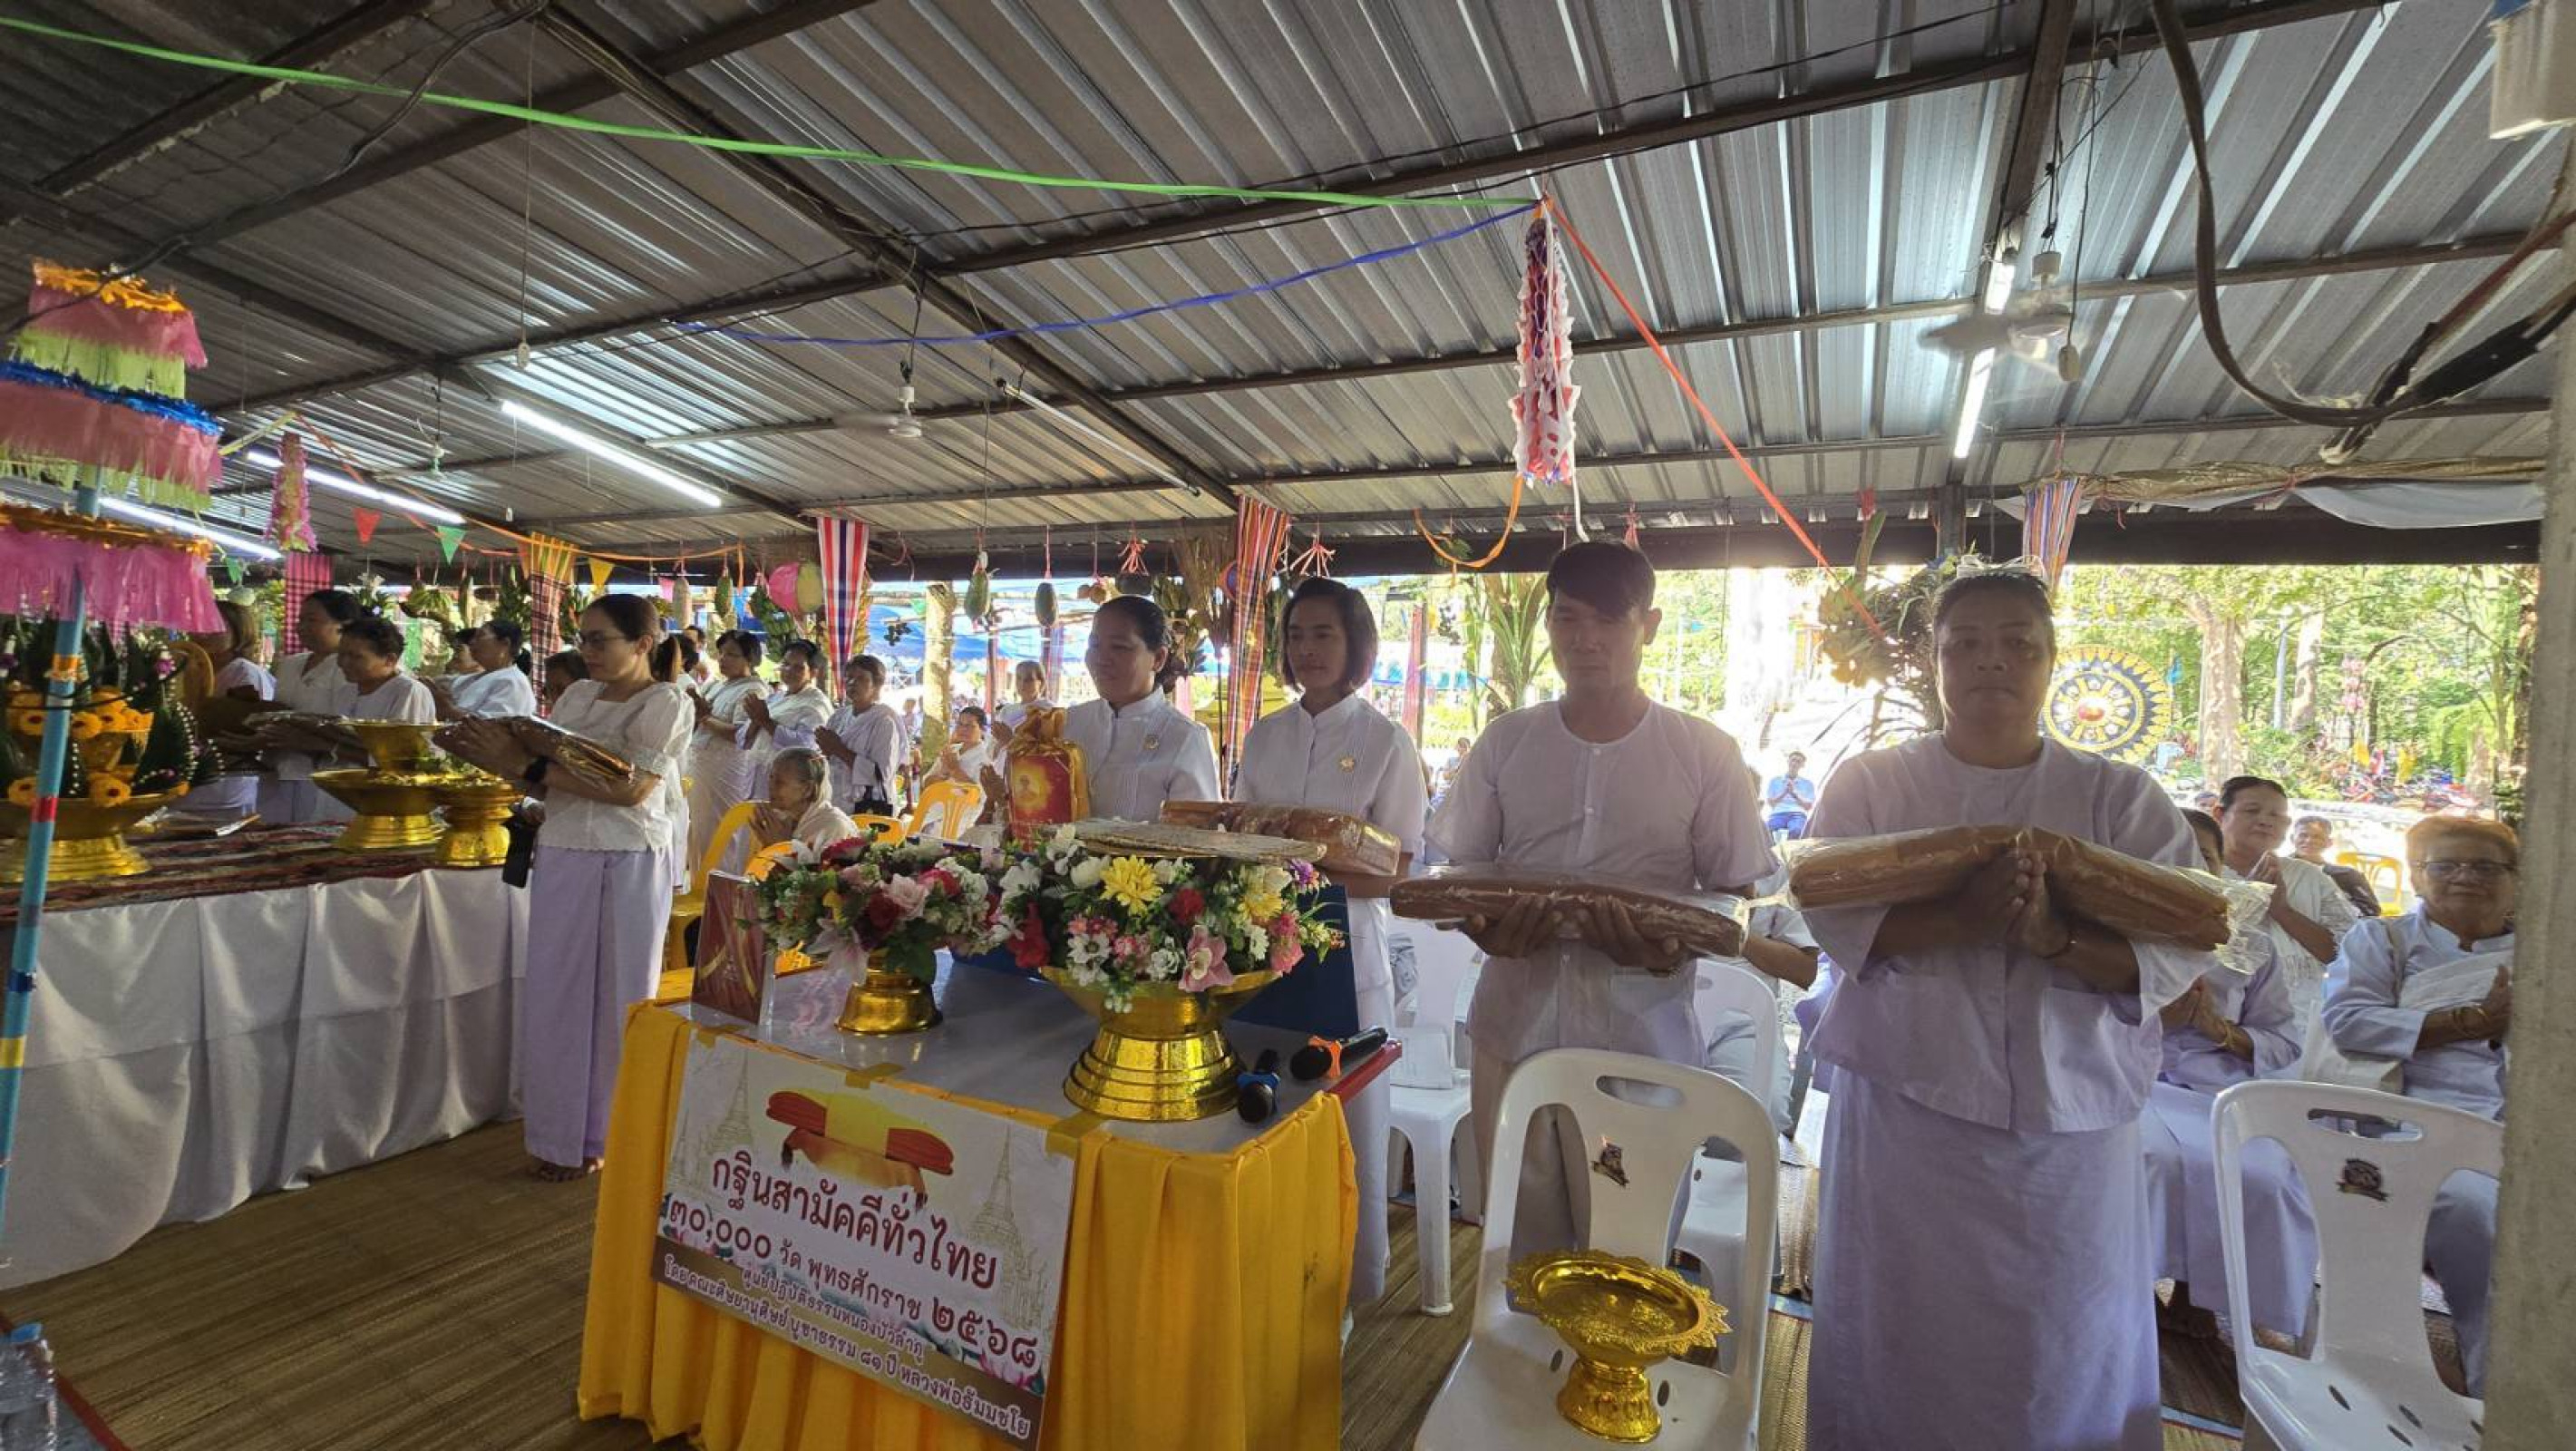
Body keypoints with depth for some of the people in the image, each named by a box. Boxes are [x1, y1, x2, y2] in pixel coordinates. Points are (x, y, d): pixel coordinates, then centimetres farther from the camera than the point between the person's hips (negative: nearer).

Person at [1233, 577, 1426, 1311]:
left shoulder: (1387, 742, -5)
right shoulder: (1265, 734, 9)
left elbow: (1392, 874, -9)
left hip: (1346, 951, -4)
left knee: (1348, 1125, 7)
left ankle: (1355, 1291, 28)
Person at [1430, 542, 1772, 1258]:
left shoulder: (1705, 754, -1)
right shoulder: (1506, 742, 5)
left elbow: (1740, 892, 1)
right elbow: (1458, 869, 8)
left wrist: (1673, 948, -19)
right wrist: (1482, 926, -13)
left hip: (1642, 1050, -1)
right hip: (1514, 1036, 2)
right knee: (1521, 1253, 11)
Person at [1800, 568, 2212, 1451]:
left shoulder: (2121, 798, 5)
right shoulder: (1870, 782, 2)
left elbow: (2178, 950, -3)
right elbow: (1831, 914, -9)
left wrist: (2053, 937, -22)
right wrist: (1961, 916, -23)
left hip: (2068, 1121, 1)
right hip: (1905, 1110, -1)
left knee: (2068, 1347, 12)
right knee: (1899, 1342, 9)